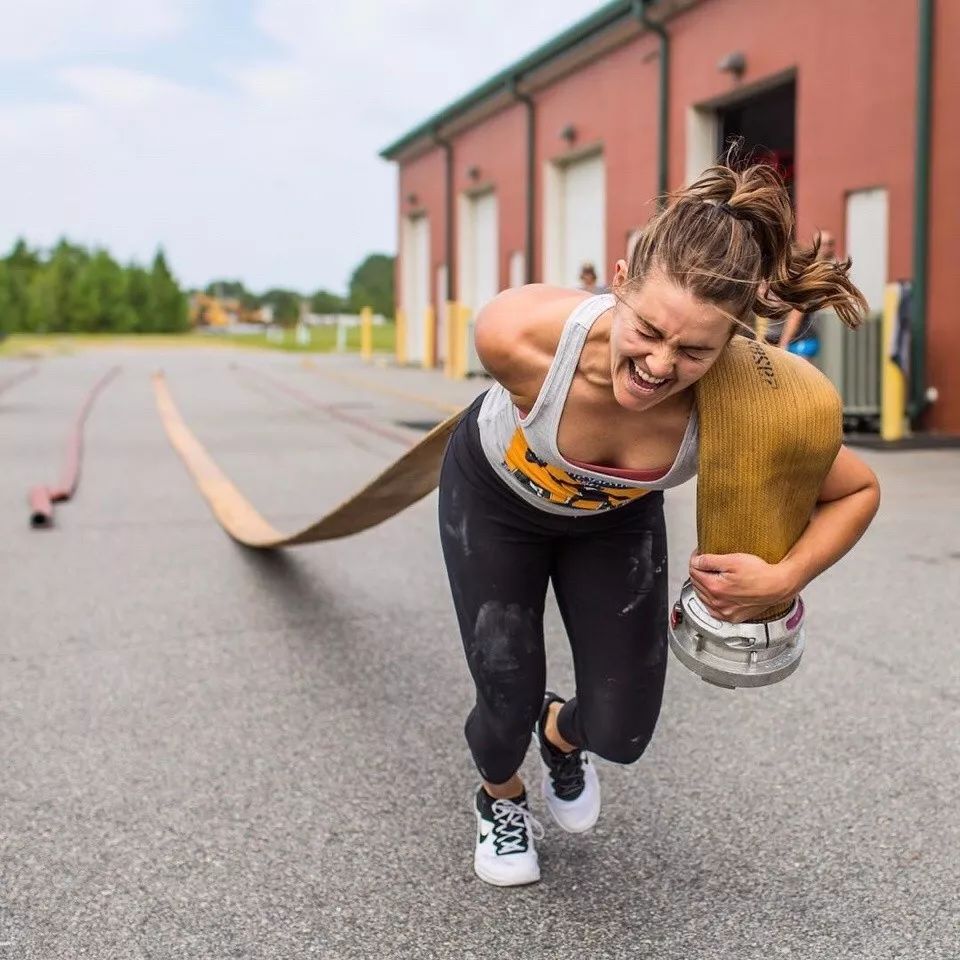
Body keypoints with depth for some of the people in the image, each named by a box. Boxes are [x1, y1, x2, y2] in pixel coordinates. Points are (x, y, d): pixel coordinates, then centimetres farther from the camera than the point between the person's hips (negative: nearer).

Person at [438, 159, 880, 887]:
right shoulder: (517, 333, -43)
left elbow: (859, 490, -18)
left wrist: (784, 579, -33)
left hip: (616, 520, 2)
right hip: (493, 498, -1)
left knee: (622, 732, 1)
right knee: (508, 705, -4)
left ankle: (561, 733, 43)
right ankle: (500, 799, 36)